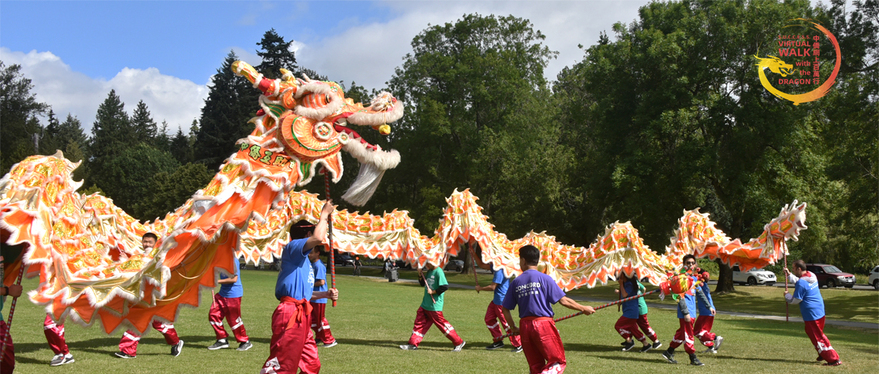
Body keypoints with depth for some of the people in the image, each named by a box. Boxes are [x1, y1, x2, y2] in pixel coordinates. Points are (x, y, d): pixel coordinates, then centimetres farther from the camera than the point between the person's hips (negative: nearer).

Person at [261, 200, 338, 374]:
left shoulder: (304, 260, 23)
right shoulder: (293, 247, -4)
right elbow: (318, 238, -24)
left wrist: (326, 294, 15)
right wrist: (324, 214, -9)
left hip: (302, 316, 10)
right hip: (290, 314, -10)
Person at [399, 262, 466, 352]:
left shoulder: (439, 272, -17)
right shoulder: (429, 271, 11)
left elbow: (445, 286, -24)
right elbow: (423, 284, 20)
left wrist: (433, 292, -18)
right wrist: (420, 275, 4)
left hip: (435, 306, -9)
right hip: (425, 304, 9)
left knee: (442, 324, -2)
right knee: (419, 323, 10)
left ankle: (459, 343, 7)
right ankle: (413, 344, 17)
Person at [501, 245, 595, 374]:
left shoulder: (515, 282, 7)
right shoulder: (544, 278, -3)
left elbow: (505, 309, 9)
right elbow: (564, 301, -6)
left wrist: (513, 328, 23)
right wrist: (583, 309, 7)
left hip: (525, 326, 4)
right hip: (543, 324, -4)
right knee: (558, 362, 2)